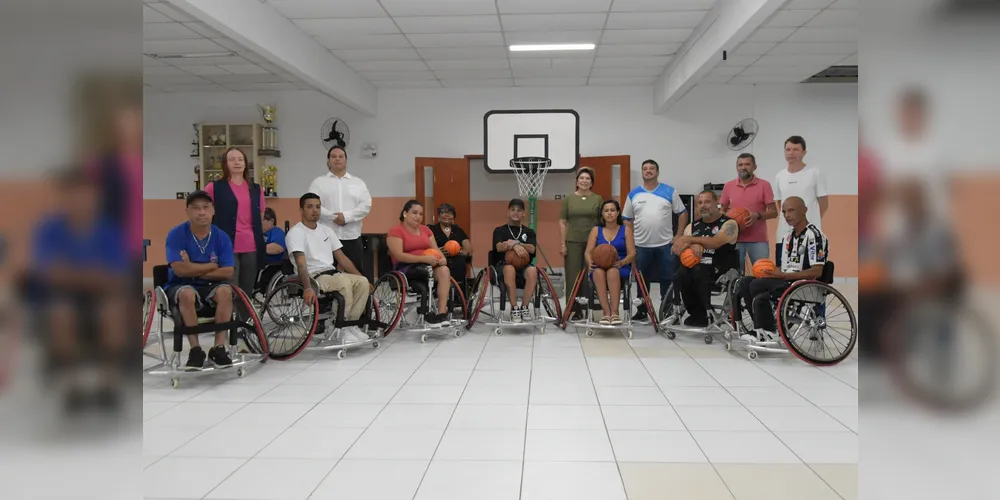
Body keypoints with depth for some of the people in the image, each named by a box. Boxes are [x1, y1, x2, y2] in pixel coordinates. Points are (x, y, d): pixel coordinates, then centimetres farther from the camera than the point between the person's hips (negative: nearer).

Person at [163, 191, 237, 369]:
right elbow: (179, 270, -20)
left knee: (225, 291, -30)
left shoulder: (221, 237, -4)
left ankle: (219, 347, -23)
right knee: (187, 294, -36)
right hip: (180, 287, -2)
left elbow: (228, 272, -12)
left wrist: (194, 270, -15)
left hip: (210, 286, 2)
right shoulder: (176, 234, -10)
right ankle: (195, 349, -24)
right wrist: (212, 265, -12)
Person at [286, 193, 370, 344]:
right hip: (313, 277, -7)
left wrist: (361, 277, 7)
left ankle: (351, 324, -10)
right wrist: (307, 288, -34)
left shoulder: (326, 230, 16)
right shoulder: (296, 233, -5)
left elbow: (341, 257, 16)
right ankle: (341, 327, -20)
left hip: (332, 273, 7)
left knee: (362, 282, -19)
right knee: (344, 283, -34)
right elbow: (301, 263, -20)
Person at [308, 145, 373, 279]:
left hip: (352, 236, 1)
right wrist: (333, 217, -14)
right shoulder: (318, 182, 10)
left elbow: (366, 205, 1)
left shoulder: (358, 182, 14)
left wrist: (347, 216, -12)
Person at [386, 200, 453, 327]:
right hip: (406, 268, -5)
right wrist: (424, 259, -24)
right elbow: (399, 256, -15)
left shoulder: (425, 229, 19)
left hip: (429, 265, 5)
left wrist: (441, 258, -9)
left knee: (444, 270, -27)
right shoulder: (395, 231, -3)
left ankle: (442, 313, -34)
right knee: (426, 271, -35)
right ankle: (429, 312, -23)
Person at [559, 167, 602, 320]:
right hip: (573, 242, 1)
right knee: (573, 276, 1)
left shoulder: (598, 199, 5)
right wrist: (563, 244, -1)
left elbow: (603, 221, 5)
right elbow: (562, 223, 5)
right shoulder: (568, 199, 6)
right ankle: (576, 309, 9)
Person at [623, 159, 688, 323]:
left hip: (665, 244, -1)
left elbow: (682, 213, 5)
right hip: (641, 245, 1)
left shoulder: (670, 191, 2)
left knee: (667, 279, 4)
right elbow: (627, 220, 9)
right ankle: (642, 311, 19)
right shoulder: (633, 194, 5)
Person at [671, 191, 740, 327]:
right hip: (697, 267, 4)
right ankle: (696, 314, -13)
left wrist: (688, 239, -17)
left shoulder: (729, 224, -1)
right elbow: (680, 247, 2)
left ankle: (700, 315, -13)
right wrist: (692, 245, -20)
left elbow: (715, 243, -19)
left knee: (699, 272, -34)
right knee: (682, 273, -28)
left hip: (722, 270, -4)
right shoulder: (692, 226, 16)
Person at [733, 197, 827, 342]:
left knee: (757, 285, -24)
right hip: (785, 281, 8)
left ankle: (767, 331, -10)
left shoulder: (814, 235, -10)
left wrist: (783, 276, -20)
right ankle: (762, 327, -12)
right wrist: (771, 273, -1)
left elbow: (816, 272, -17)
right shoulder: (787, 236, 17)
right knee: (743, 282, -11)